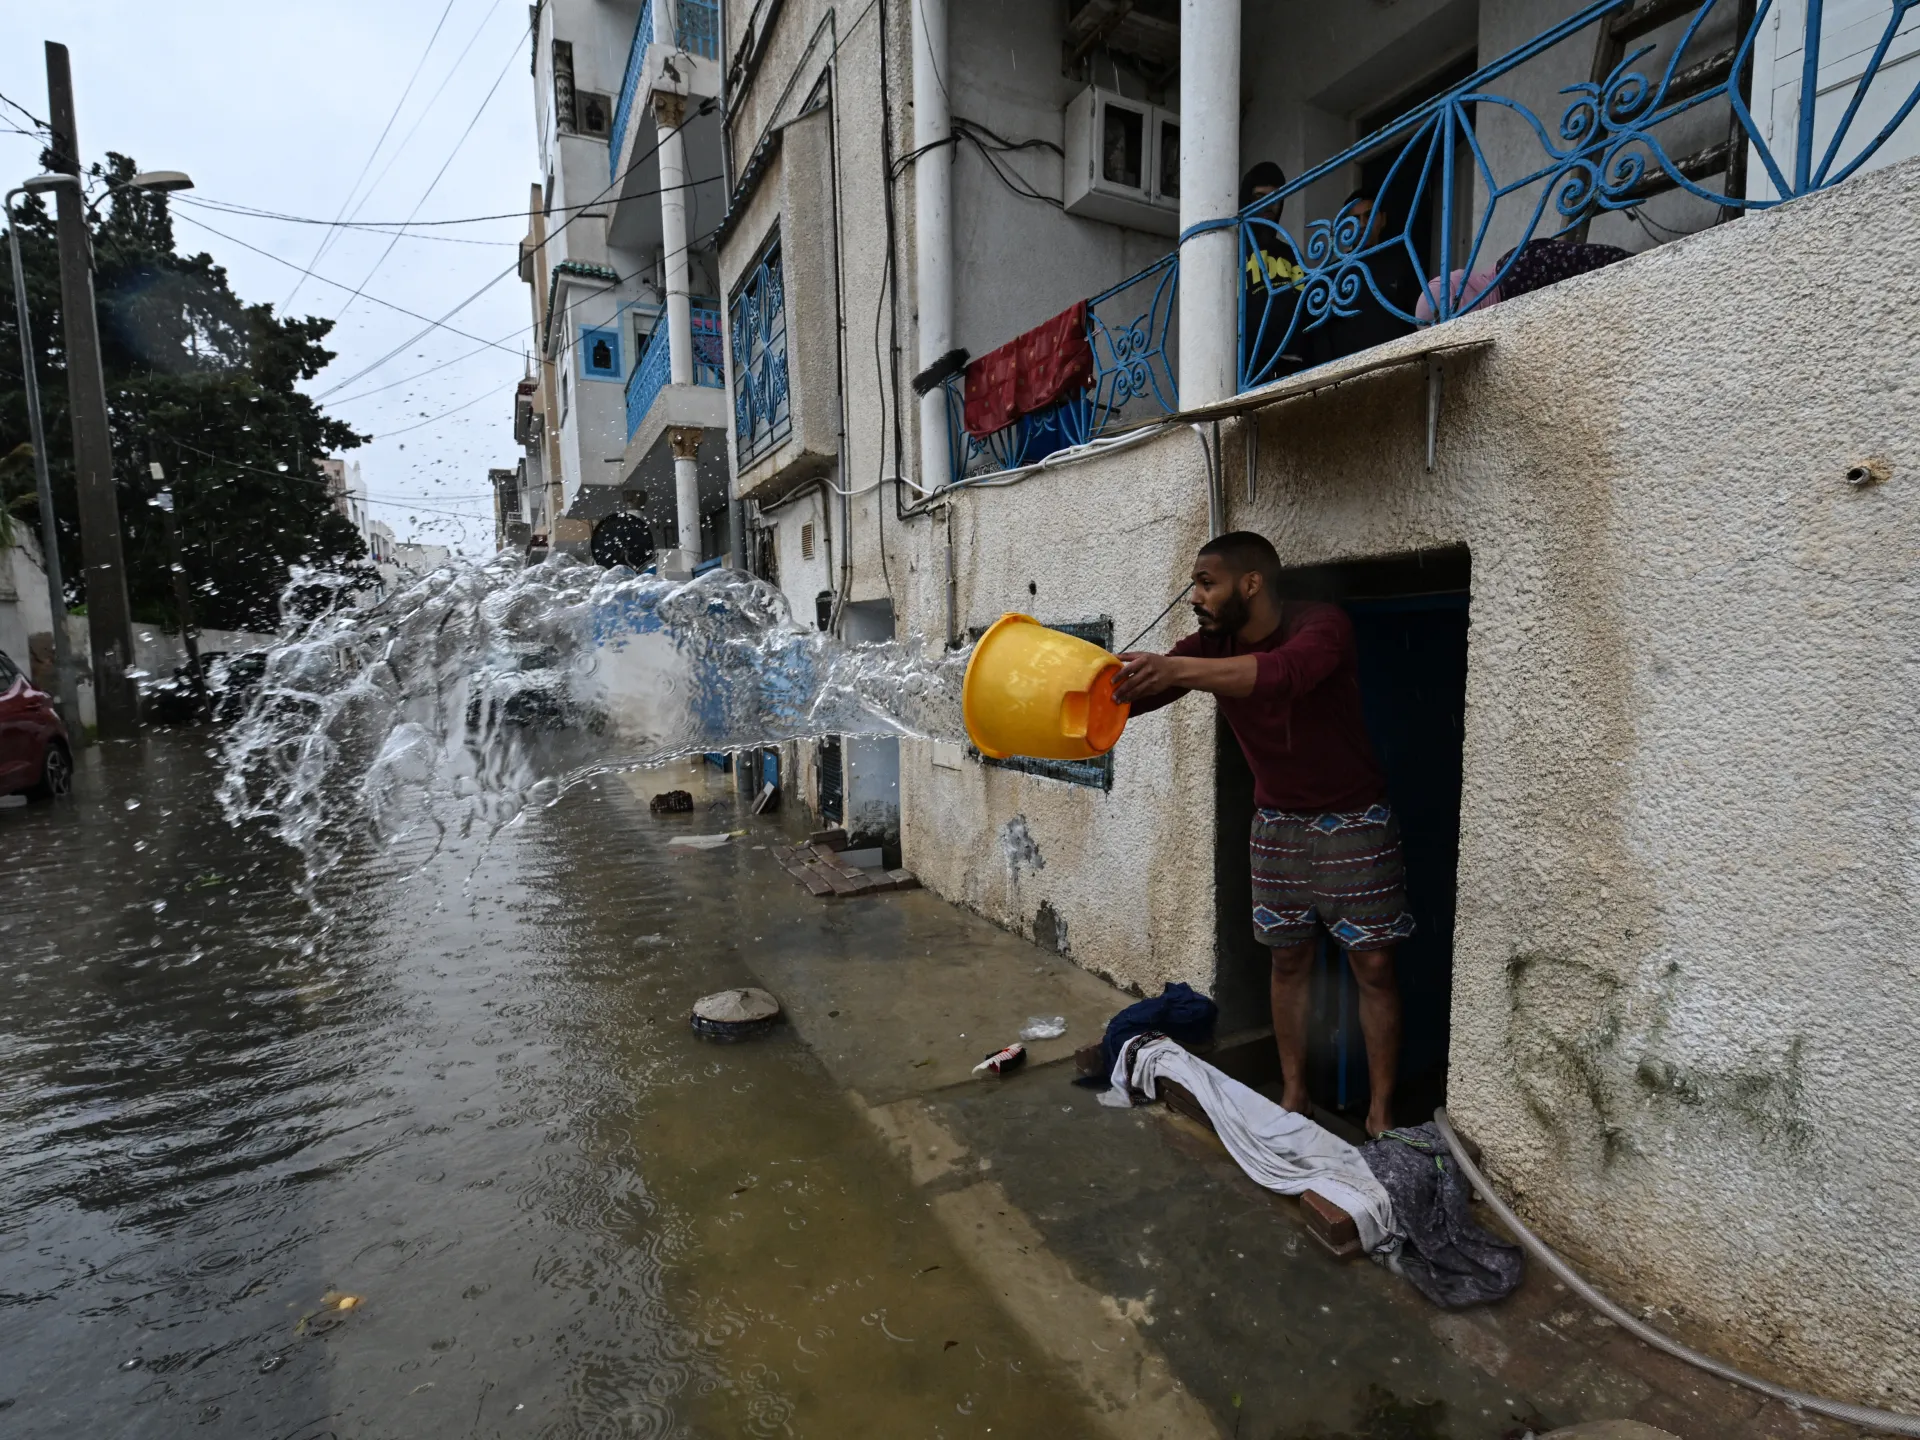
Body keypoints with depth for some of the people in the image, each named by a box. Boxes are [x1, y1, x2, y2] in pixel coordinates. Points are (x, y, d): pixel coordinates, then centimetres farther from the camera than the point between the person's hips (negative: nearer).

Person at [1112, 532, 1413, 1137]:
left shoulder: (1321, 624, -23)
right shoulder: (1211, 646, -5)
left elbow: (1283, 673, -45)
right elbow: (1133, 688, -13)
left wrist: (1176, 670, -58)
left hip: (1354, 820, -4)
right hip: (1278, 823, 5)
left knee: (1373, 965, 2)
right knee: (1288, 959, 10)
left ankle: (1381, 1111, 16)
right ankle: (1294, 1094, 23)